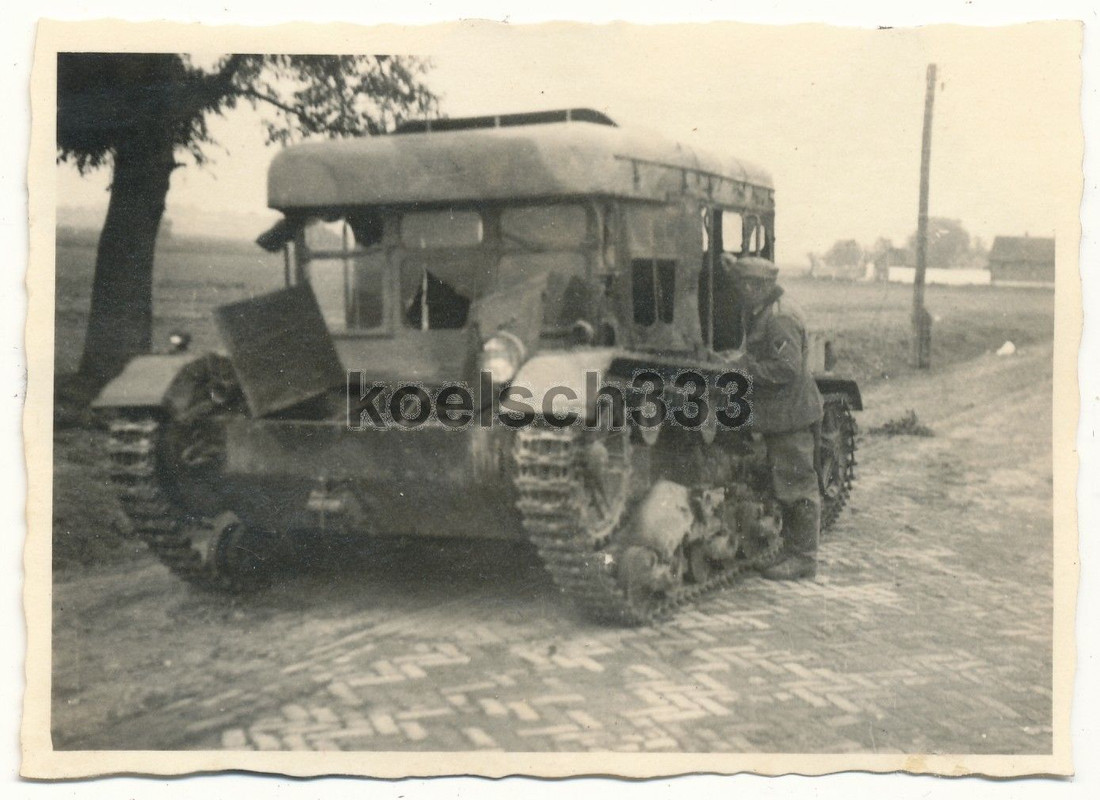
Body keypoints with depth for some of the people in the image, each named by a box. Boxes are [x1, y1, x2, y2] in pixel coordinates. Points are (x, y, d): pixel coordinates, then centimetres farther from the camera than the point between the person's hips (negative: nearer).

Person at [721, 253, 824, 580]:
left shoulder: (780, 317, -18)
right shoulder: (759, 314, 14)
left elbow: (788, 368, -24)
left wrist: (749, 369, -18)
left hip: (790, 415, -11)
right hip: (776, 415, 11)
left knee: (797, 485, -3)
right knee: (784, 484, 17)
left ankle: (803, 557, 4)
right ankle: (793, 550, 27)